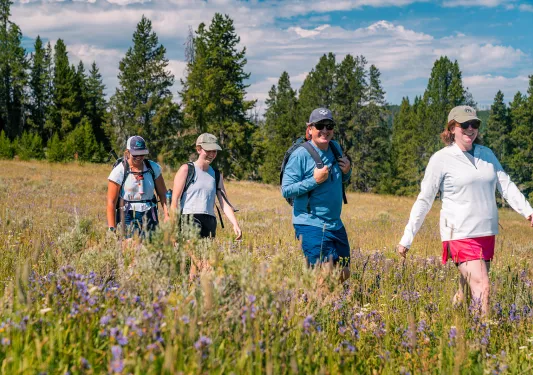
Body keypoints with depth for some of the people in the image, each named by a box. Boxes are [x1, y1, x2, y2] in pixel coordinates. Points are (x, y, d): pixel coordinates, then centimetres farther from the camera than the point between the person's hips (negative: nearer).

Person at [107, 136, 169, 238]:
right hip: (129, 218, -3)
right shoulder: (119, 172, -5)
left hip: (150, 218, 3)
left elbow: (163, 194, 9)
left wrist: (167, 215, -5)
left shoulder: (153, 168, 6)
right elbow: (111, 202, -6)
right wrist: (112, 228, -11)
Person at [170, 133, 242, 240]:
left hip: (210, 222, 5)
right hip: (190, 218, -5)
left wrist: (235, 224, -1)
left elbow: (225, 204, 14)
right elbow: (174, 200, -1)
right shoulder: (186, 169, 5)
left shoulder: (216, 175, 19)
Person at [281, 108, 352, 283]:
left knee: (343, 274, 13)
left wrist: (347, 171, 1)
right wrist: (314, 180, -22)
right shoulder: (300, 155, -12)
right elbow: (286, 190, -14)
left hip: (336, 224, 8)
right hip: (311, 225, -7)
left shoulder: (336, 148, 8)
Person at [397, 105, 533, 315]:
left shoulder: (487, 154, 11)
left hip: (486, 234, 6)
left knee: (468, 290, 11)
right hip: (460, 235, -6)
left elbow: (506, 186, 7)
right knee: (482, 287, -15)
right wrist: (407, 239, -6)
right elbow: (424, 200, -3)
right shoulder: (441, 159, -5)